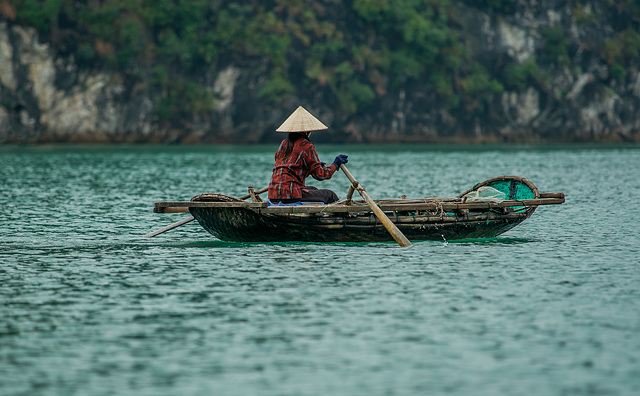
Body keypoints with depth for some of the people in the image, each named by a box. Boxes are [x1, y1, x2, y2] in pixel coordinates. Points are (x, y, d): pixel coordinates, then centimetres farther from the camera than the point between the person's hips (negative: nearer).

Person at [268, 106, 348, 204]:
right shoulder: (307, 146, -8)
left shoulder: (284, 144, 15)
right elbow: (320, 175, -7)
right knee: (331, 196, 3)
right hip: (290, 194, -9)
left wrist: (317, 165, 28)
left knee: (313, 190, 32)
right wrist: (335, 164, 10)